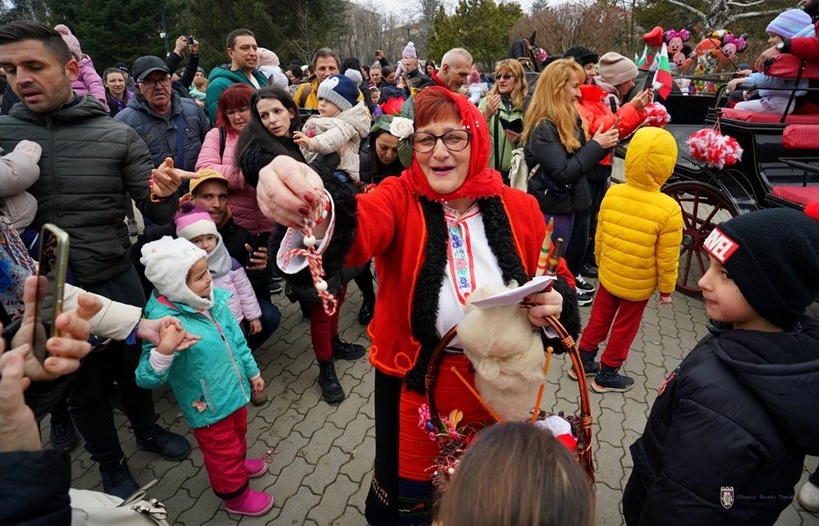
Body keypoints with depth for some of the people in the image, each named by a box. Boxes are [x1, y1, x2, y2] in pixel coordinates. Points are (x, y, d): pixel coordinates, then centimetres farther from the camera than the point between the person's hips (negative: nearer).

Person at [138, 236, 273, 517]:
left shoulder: (212, 298, -11)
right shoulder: (165, 322, -32)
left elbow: (236, 337, 3)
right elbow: (147, 379, -31)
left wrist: (252, 371, 13)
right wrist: (164, 351, -50)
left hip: (235, 388, 7)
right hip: (208, 407, -6)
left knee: (238, 433, 32)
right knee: (221, 450, 18)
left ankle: (238, 463, 62)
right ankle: (236, 495, 44)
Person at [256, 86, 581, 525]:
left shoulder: (519, 208, -6)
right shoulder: (400, 198, -13)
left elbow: (557, 279, 5)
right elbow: (359, 229, -36)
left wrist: (556, 301, -18)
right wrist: (317, 212, -59)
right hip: (414, 384, -2)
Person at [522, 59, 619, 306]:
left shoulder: (570, 117, 6)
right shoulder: (542, 128, -22)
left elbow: (581, 158, 14)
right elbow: (563, 172, -27)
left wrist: (604, 144, -3)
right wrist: (597, 144, -20)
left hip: (573, 199, 10)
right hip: (554, 207, -10)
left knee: (577, 247, 27)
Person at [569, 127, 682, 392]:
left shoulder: (612, 194, -13)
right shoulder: (669, 209, -24)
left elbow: (599, 238, -1)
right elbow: (667, 258, -15)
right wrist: (666, 289, 0)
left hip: (608, 276, 4)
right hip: (639, 285, -3)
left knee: (599, 319, 22)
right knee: (624, 328, 16)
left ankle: (582, 362, 36)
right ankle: (607, 375, 31)